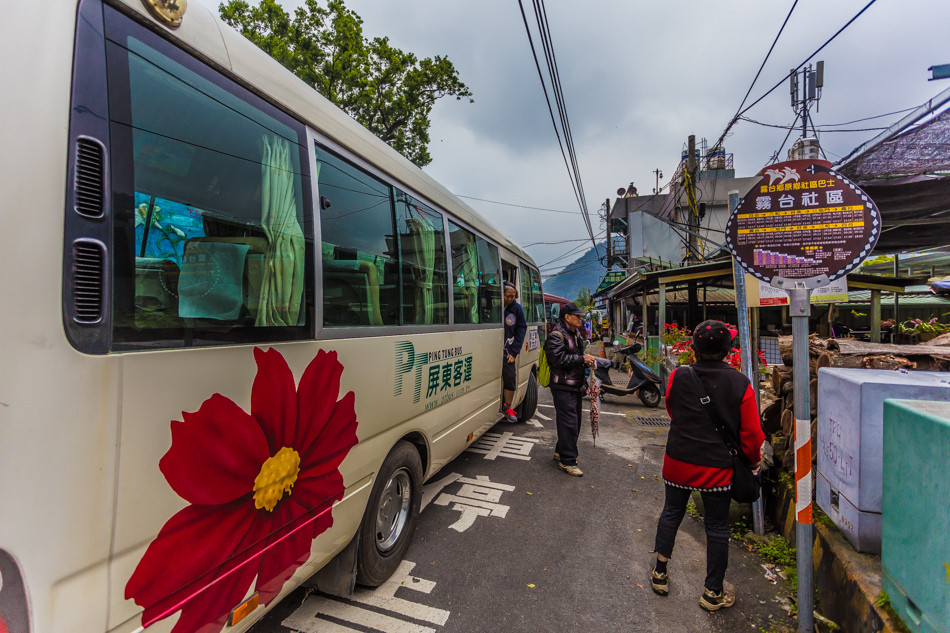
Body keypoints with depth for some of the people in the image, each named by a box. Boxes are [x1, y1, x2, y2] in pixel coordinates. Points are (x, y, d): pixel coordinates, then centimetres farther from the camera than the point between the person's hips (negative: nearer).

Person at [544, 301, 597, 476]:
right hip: (562, 386, -10)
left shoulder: (576, 334, 17)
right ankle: (567, 461, 1)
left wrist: (587, 359, 7)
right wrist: (582, 359, -21)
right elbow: (558, 359, -24)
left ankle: (561, 451, 32)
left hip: (575, 385, 10)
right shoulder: (556, 336, -14)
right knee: (568, 423, -8)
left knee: (575, 421, 17)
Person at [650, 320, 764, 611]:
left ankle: (660, 573, 33)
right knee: (717, 526, 15)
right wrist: (753, 459, 12)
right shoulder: (739, 383, -11)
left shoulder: (678, 377, -9)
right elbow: (752, 432, -5)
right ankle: (713, 592, 31)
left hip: (678, 461, 1)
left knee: (671, 513, 20)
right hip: (718, 466, -1)